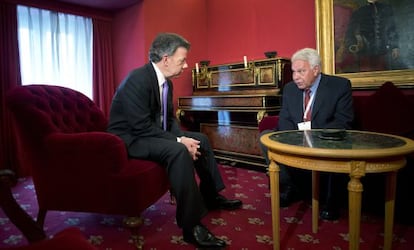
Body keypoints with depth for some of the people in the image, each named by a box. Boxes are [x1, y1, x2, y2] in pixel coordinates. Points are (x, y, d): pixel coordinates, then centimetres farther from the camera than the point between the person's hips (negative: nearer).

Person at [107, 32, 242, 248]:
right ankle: (191, 225, -25)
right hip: (130, 139, -9)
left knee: (200, 139, 8)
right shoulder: (137, 80, -24)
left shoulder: (166, 82, 3)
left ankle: (211, 196, 21)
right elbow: (142, 127, -29)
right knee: (178, 151, -34)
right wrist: (179, 141, -26)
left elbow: (169, 119, 9)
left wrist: (183, 138, -9)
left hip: (151, 133, 10)